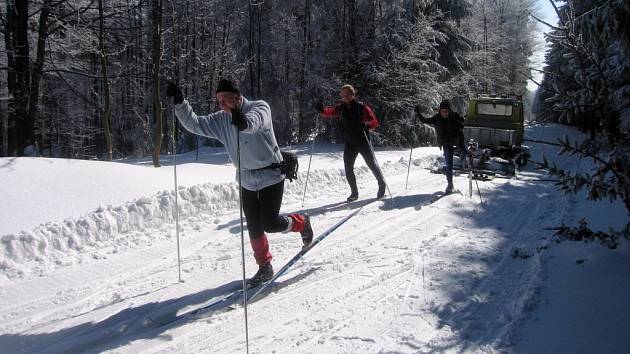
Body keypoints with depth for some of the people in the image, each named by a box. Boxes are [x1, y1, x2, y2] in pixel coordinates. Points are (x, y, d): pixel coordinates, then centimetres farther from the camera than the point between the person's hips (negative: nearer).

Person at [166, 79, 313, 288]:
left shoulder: (259, 107, -14)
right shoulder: (220, 120, 1)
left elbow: (256, 120, -37)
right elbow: (194, 124, -5)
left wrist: (244, 122, -60)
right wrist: (179, 103, -20)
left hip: (271, 176, -5)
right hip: (248, 181, 5)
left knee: (269, 224, -9)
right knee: (254, 229, 6)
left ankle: (301, 223, 21)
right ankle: (265, 268, 23)